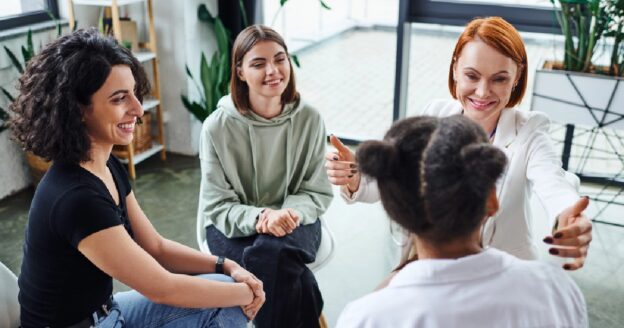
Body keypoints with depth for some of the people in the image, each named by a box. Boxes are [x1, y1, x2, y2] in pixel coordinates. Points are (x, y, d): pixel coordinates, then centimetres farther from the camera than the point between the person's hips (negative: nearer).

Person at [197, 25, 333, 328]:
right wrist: (260, 217, -28)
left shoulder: (309, 119, -6)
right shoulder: (218, 126, -12)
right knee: (289, 277, -31)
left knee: (272, 254, -34)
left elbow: (318, 191, 0)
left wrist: (291, 214, -22)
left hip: (293, 222, 1)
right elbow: (216, 206, -9)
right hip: (233, 226, -1)